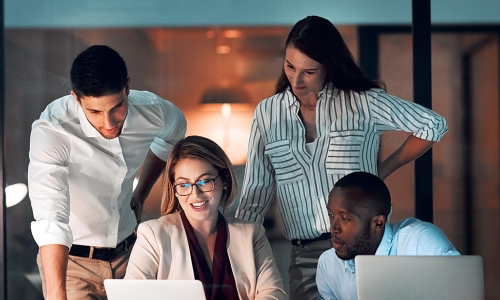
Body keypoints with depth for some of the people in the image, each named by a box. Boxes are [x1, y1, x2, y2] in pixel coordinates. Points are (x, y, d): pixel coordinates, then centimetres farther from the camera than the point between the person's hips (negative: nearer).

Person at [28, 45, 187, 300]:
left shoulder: (152, 111, -12)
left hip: (127, 253, 4)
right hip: (70, 260, -4)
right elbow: (51, 218, -40)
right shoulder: (50, 132, -28)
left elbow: (172, 134, 15)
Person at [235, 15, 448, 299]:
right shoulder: (267, 113, 8)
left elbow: (434, 125, 7)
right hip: (306, 255, 2)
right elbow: (255, 196, 9)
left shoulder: (362, 102, 0)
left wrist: (384, 170, 6)